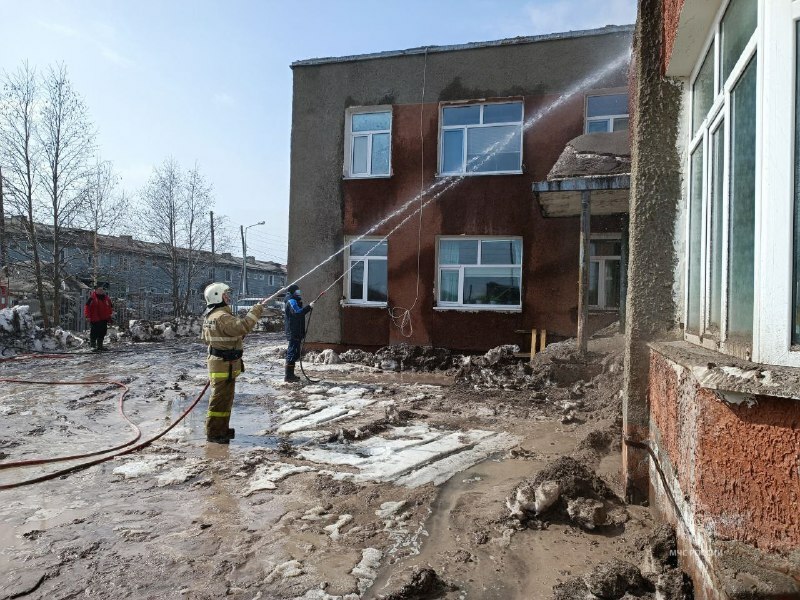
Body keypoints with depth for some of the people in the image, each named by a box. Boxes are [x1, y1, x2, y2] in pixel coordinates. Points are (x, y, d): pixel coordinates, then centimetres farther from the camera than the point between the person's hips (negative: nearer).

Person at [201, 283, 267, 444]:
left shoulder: (210, 316, 14)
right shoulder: (222, 317, -21)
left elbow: (206, 338, 23)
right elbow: (243, 326, -35)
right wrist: (257, 309, -28)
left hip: (219, 363, 11)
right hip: (224, 365, -11)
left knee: (225, 398, 19)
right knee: (220, 399, -3)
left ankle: (222, 429, 29)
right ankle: (213, 433, 5)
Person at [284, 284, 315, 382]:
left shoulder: (294, 301, 20)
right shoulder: (291, 301, -13)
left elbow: (300, 312, 18)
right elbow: (298, 312, -27)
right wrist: (309, 307, -26)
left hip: (296, 332, 11)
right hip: (293, 332, -11)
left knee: (293, 352, 15)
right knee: (293, 353, -9)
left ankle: (290, 374, 23)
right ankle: (288, 376, -7)